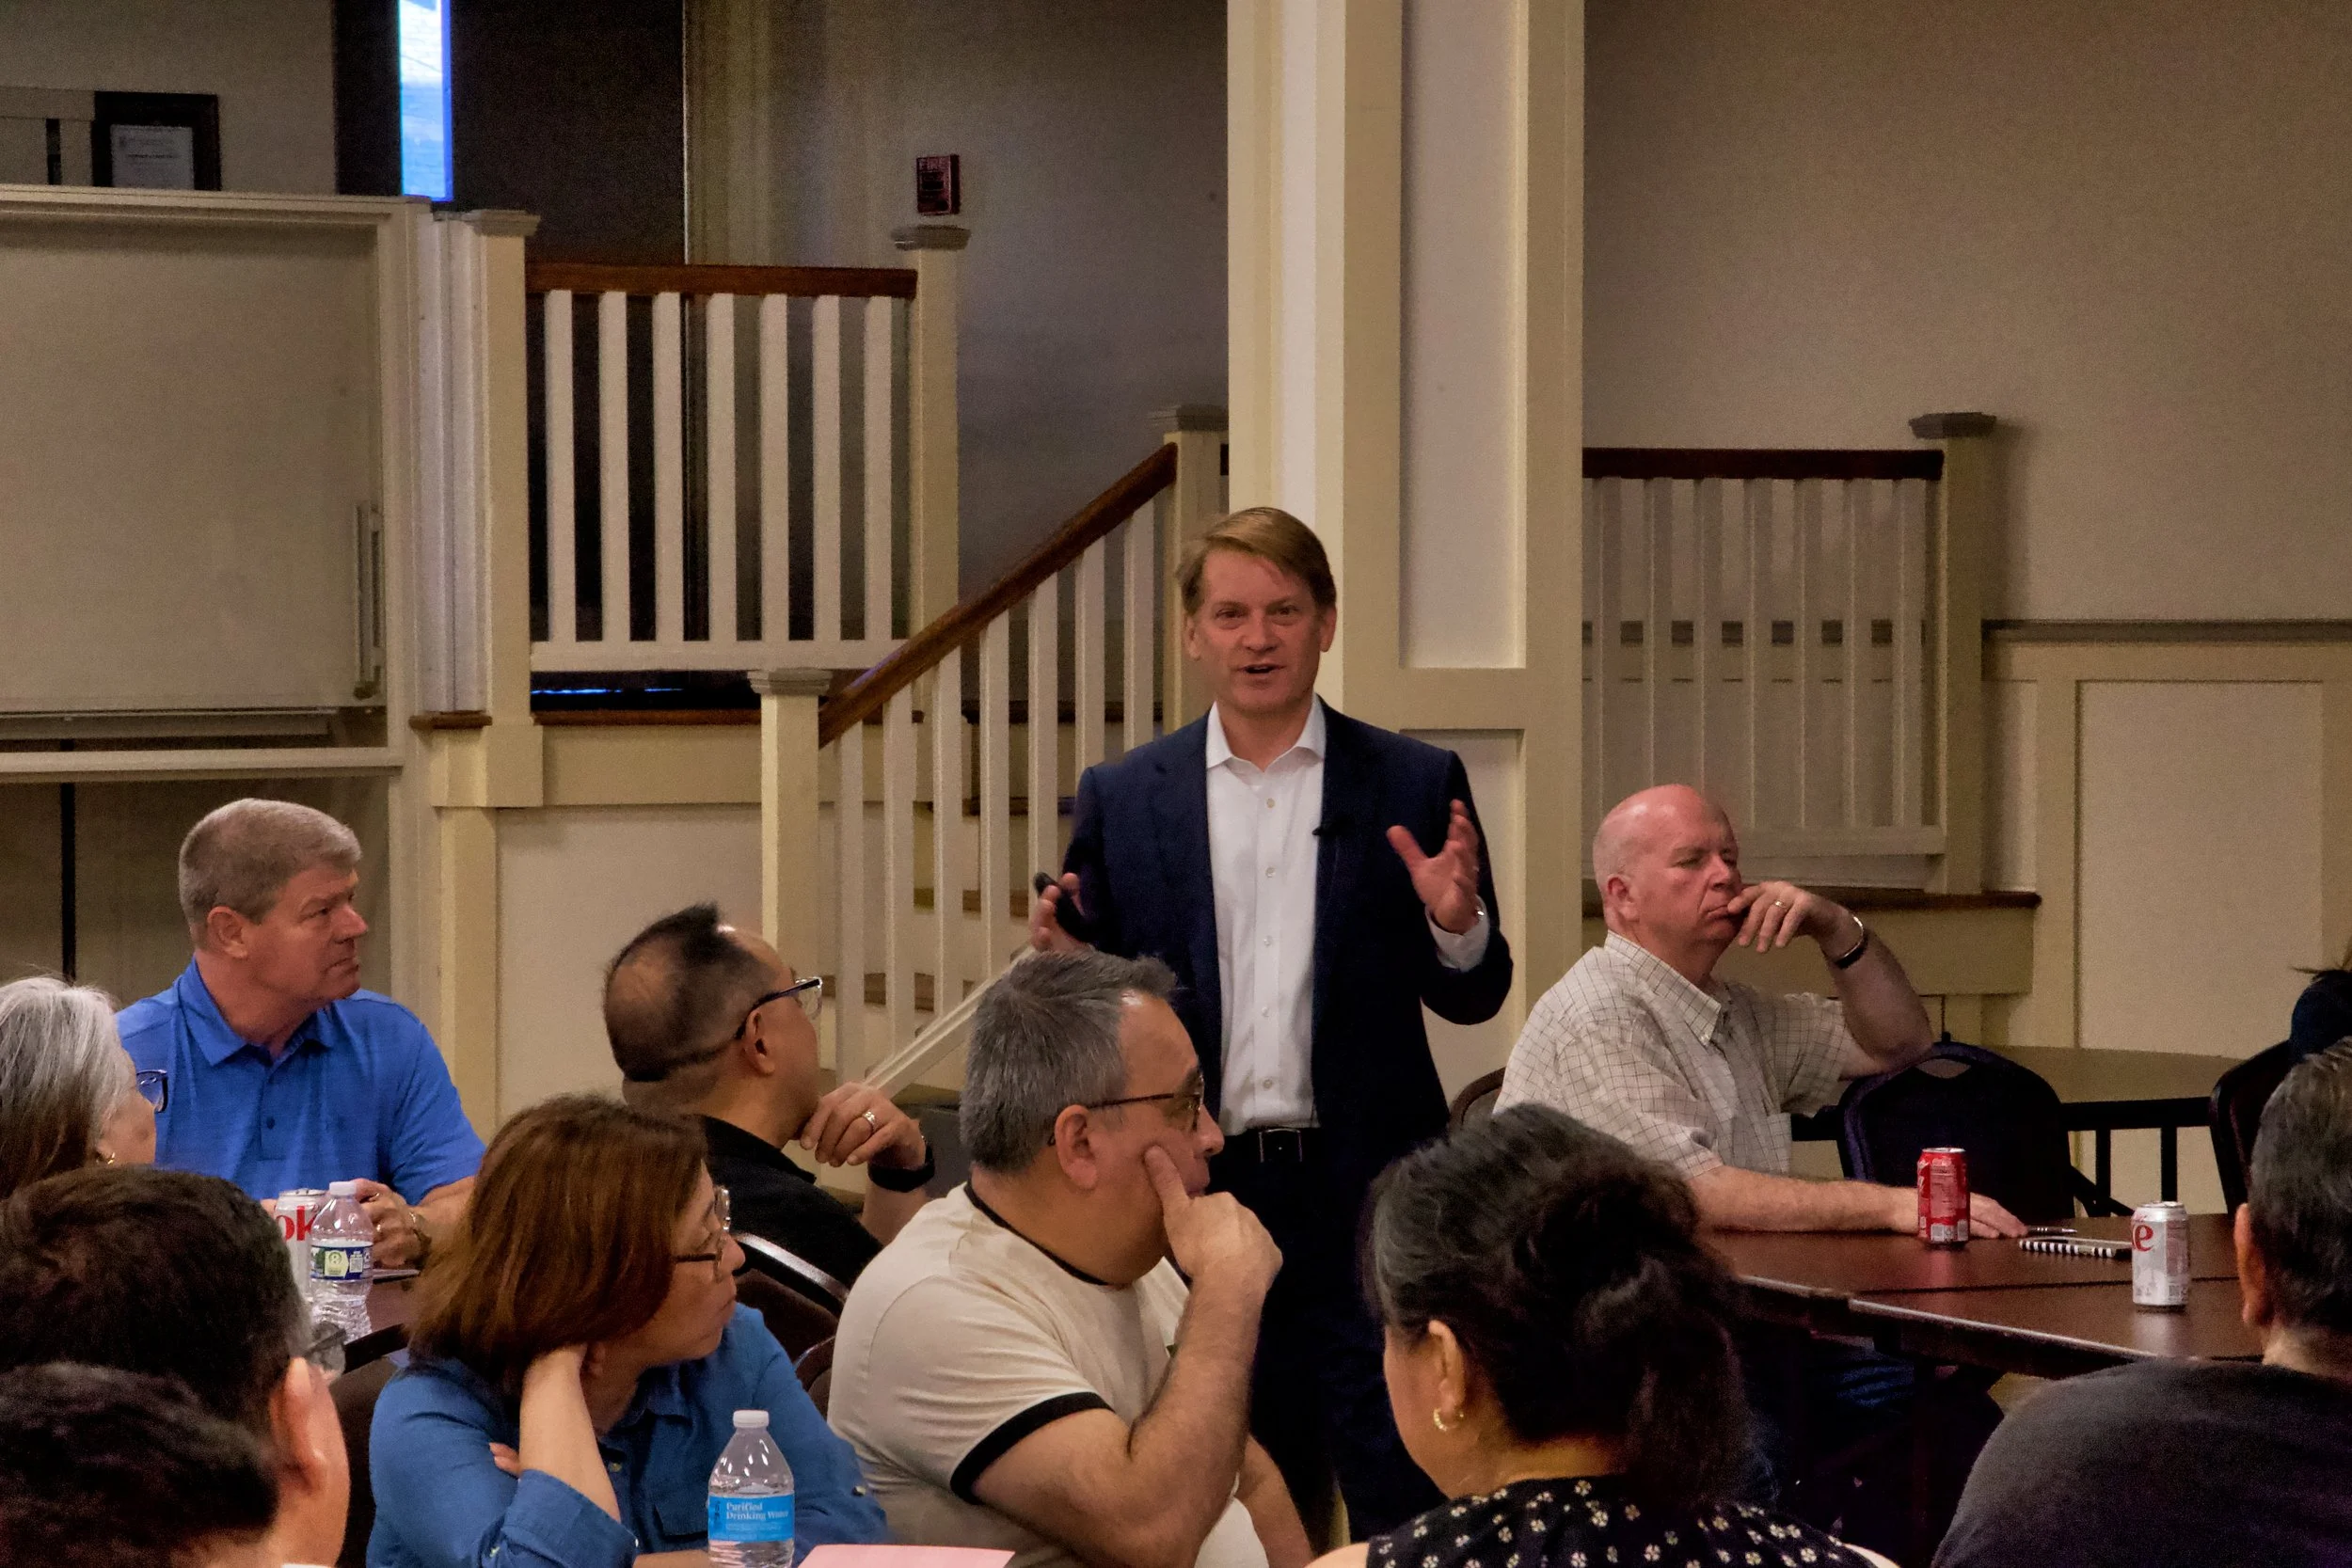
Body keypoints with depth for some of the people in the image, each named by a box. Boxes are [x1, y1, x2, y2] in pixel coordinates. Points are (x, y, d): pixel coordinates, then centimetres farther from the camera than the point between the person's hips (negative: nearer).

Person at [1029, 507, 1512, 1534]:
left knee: (1403, 1493, -5)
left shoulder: (1415, 786, 4)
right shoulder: (1121, 800, 7)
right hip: (1198, 1193, 1)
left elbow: (1470, 999, 7)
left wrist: (1457, 925, -14)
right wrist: (1064, 963, -13)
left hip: (1362, 1195, -1)